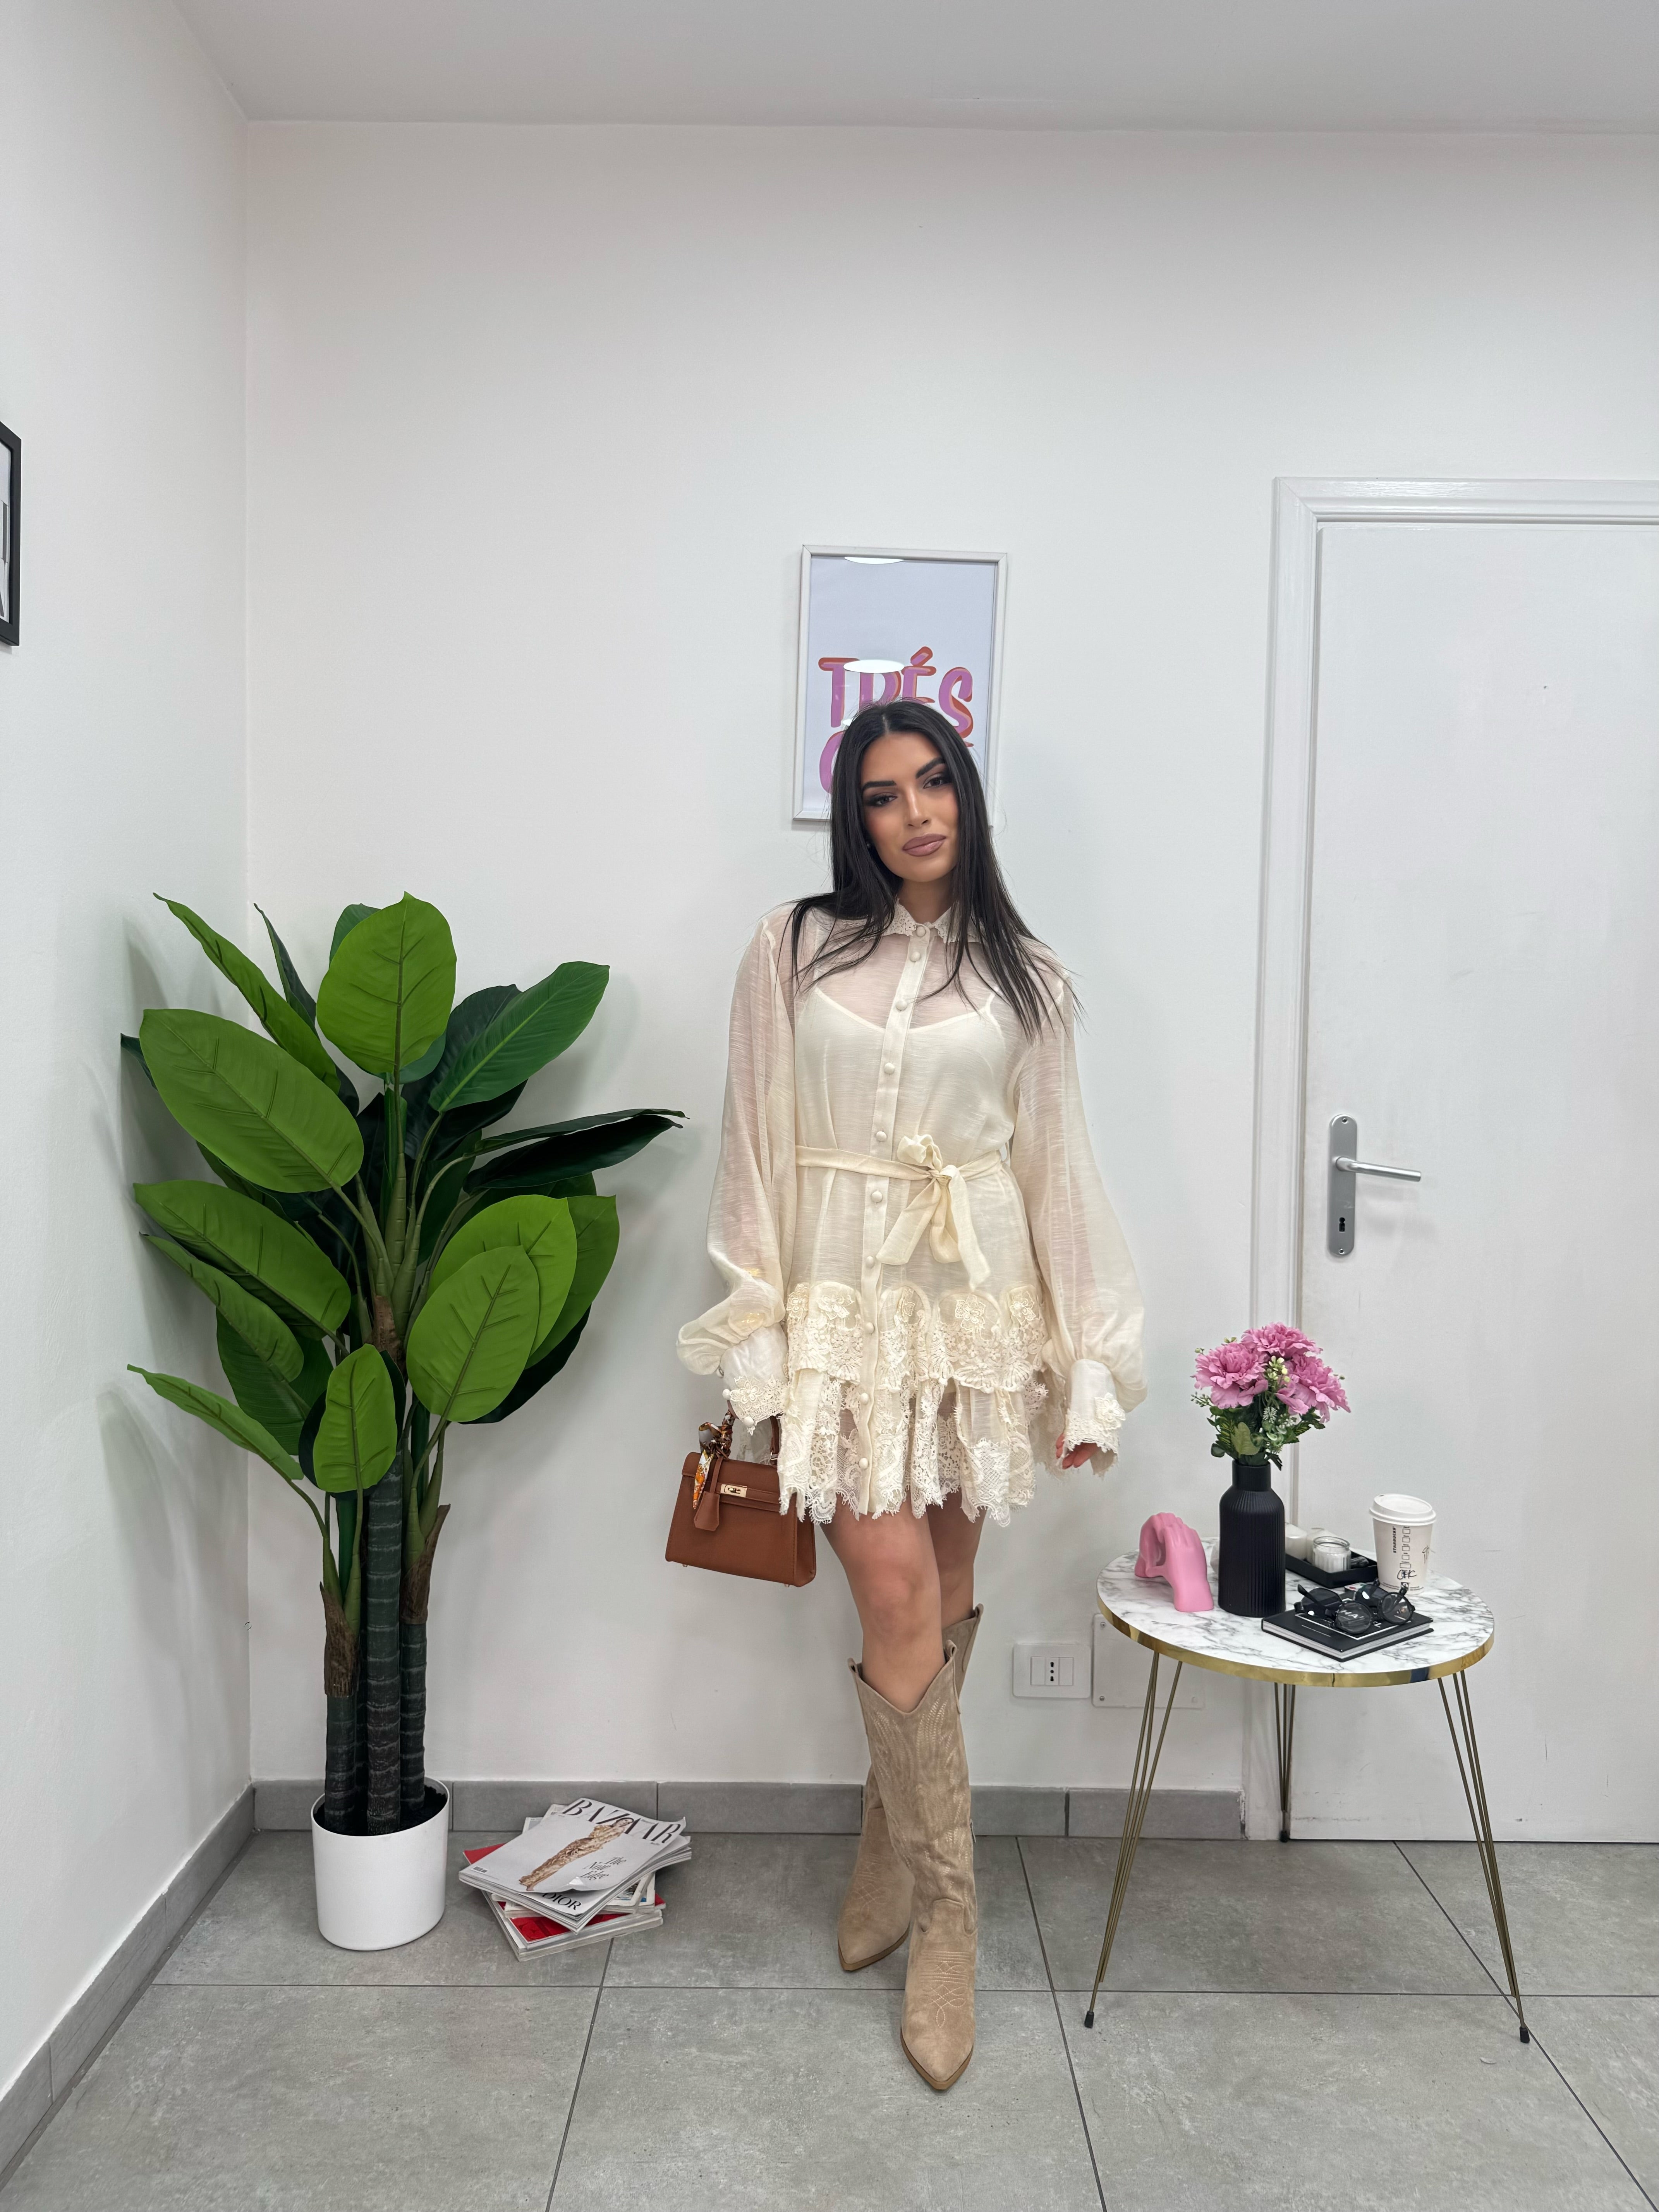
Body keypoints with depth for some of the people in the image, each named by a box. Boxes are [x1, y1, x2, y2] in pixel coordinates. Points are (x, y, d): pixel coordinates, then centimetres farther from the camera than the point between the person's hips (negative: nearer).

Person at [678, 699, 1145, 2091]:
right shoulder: (794, 950, 2)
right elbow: (757, 1150, 2)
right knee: (896, 1592, -6)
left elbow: (1059, 1167, 5)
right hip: (843, 1300, -1)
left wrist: (1089, 1361, 2)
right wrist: (754, 1338, -2)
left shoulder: (1024, 975, 5)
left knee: (944, 1594, 9)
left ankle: (894, 1852, 31)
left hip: (976, 1300, 2)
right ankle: (944, 1913, 10)